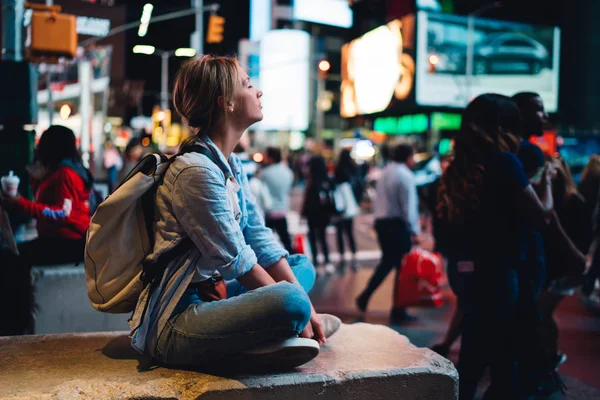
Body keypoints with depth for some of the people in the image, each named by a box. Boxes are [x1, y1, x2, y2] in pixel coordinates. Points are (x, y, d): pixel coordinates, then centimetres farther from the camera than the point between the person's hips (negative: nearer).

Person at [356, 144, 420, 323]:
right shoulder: (405, 175, -13)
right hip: (398, 224, -8)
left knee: (387, 262, 21)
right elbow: (408, 205, -16)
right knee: (402, 265, 2)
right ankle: (398, 311, 9)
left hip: (381, 222, 8)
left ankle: (365, 297, 15)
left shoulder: (385, 172, 13)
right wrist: (413, 230, -11)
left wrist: (380, 216, 17)